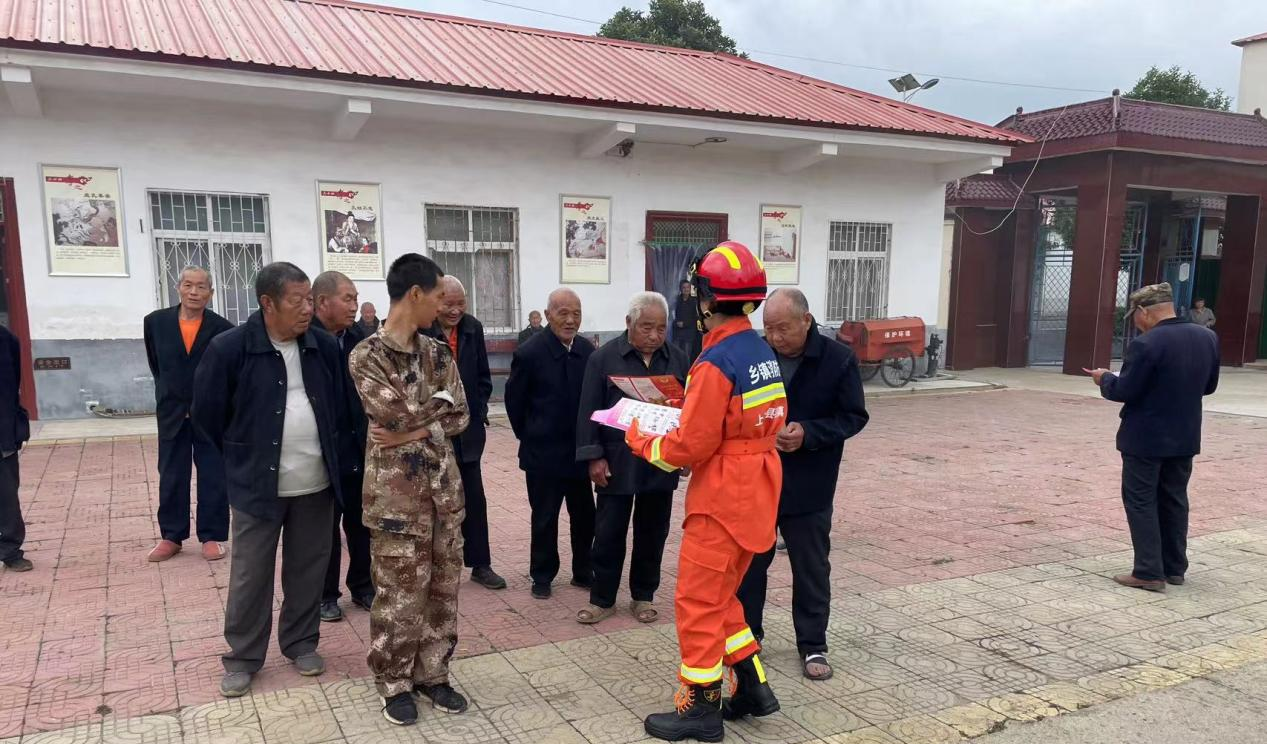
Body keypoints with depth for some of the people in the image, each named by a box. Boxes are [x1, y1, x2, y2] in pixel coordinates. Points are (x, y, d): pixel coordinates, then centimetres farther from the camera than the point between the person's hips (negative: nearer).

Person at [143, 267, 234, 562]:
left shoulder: (223, 328, -10)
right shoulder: (155, 322, -3)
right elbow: (155, 363, 13)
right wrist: (168, 392, 13)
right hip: (172, 412, 2)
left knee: (214, 477, 5)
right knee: (171, 477, 11)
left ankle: (212, 536, 15)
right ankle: (171, 536, 22)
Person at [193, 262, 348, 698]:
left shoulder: (325, 347, 0)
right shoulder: (230, 348, -12)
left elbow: (340, 406, 13)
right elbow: (206, 414, -2)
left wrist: (325, 451, 11)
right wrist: (240, 460, 5)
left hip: (316, 483, 3)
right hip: (258, 483, -3)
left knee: (309, 570, 13)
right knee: (250, 576, 7)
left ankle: (301, 643, 31)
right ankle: (242, 658, 23)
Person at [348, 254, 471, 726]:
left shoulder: (438, 353, 6)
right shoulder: (367, 356, -11)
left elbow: (460, 416, 1)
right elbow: (399, 414, -20)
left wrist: (416, 431, -14)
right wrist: (440, 402, -4)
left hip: (443, 484, 6)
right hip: (396, 489, -5)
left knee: (443, 586, 12)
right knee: (400, 591, 5)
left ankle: (432, 674, 28)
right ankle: (395, 683, 23)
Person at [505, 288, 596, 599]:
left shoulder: (588, 351, -2)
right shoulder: (529, 353, -13)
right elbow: (514, 400, -3)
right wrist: (529, 436, 4)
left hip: (579, 450, 4)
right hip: (543, 453, -4)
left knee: (585, 515, 12)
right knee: (544, 518, 9)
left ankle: (583, 572, 29)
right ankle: (542, 576, 25)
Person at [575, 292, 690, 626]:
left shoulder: (678, 360, 4)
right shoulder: (603, 358, -4)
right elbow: (589, 412, -5)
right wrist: (593, 457, -10)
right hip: (617, 462, -2)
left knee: (652, 533, 12)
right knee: (608, 533, 5)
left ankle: (643, 596, 27)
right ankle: (602, 599, 20)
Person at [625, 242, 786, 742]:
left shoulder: (716, 362, -20)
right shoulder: (763, 353, 8)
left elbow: (690, 447, -19)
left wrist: (641, 441, -2)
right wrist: (687, 419, 10)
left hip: (722, 501, -9)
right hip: (754, 495, 9)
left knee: (699, 603, 4)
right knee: (720, 596, 21)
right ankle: (752, 687, 27)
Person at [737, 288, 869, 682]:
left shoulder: (839, 359, -11)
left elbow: (854, 416, -7)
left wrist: (808, 433, -22)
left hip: (808, 486, -2)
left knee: (811, 568, 11)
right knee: (749, 561, 14)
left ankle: (813, 645, 26)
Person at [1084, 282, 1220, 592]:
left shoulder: (1145, 344, -21)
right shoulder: (1207, 338, 2)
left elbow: (1124, 391, -18)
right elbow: (1209, 385, 12)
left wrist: (1105, 378, 1)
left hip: (1146, 438, -7)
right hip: (1185, 436, 7)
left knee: (1141, 502, 3)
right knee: (1174, 500, 17)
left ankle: (1149, 572, 3)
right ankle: (1175, 567, 26)